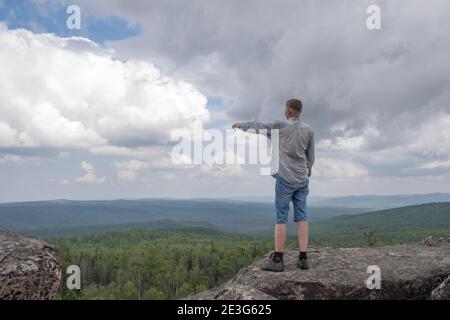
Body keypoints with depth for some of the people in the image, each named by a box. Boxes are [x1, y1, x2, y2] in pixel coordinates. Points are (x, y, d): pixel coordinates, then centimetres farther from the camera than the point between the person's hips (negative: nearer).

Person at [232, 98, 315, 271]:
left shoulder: (280, 126, -5)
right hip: (302, 180, 4)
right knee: (301, 217, 5)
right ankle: (303, 258, 4)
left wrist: (241, 125, 25)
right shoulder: (308, 130, 6)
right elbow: (310, 157, 9)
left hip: (285, 179, -4)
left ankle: (277, 259, -2)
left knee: (281, 217, -3)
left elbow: (258, 126, 8)